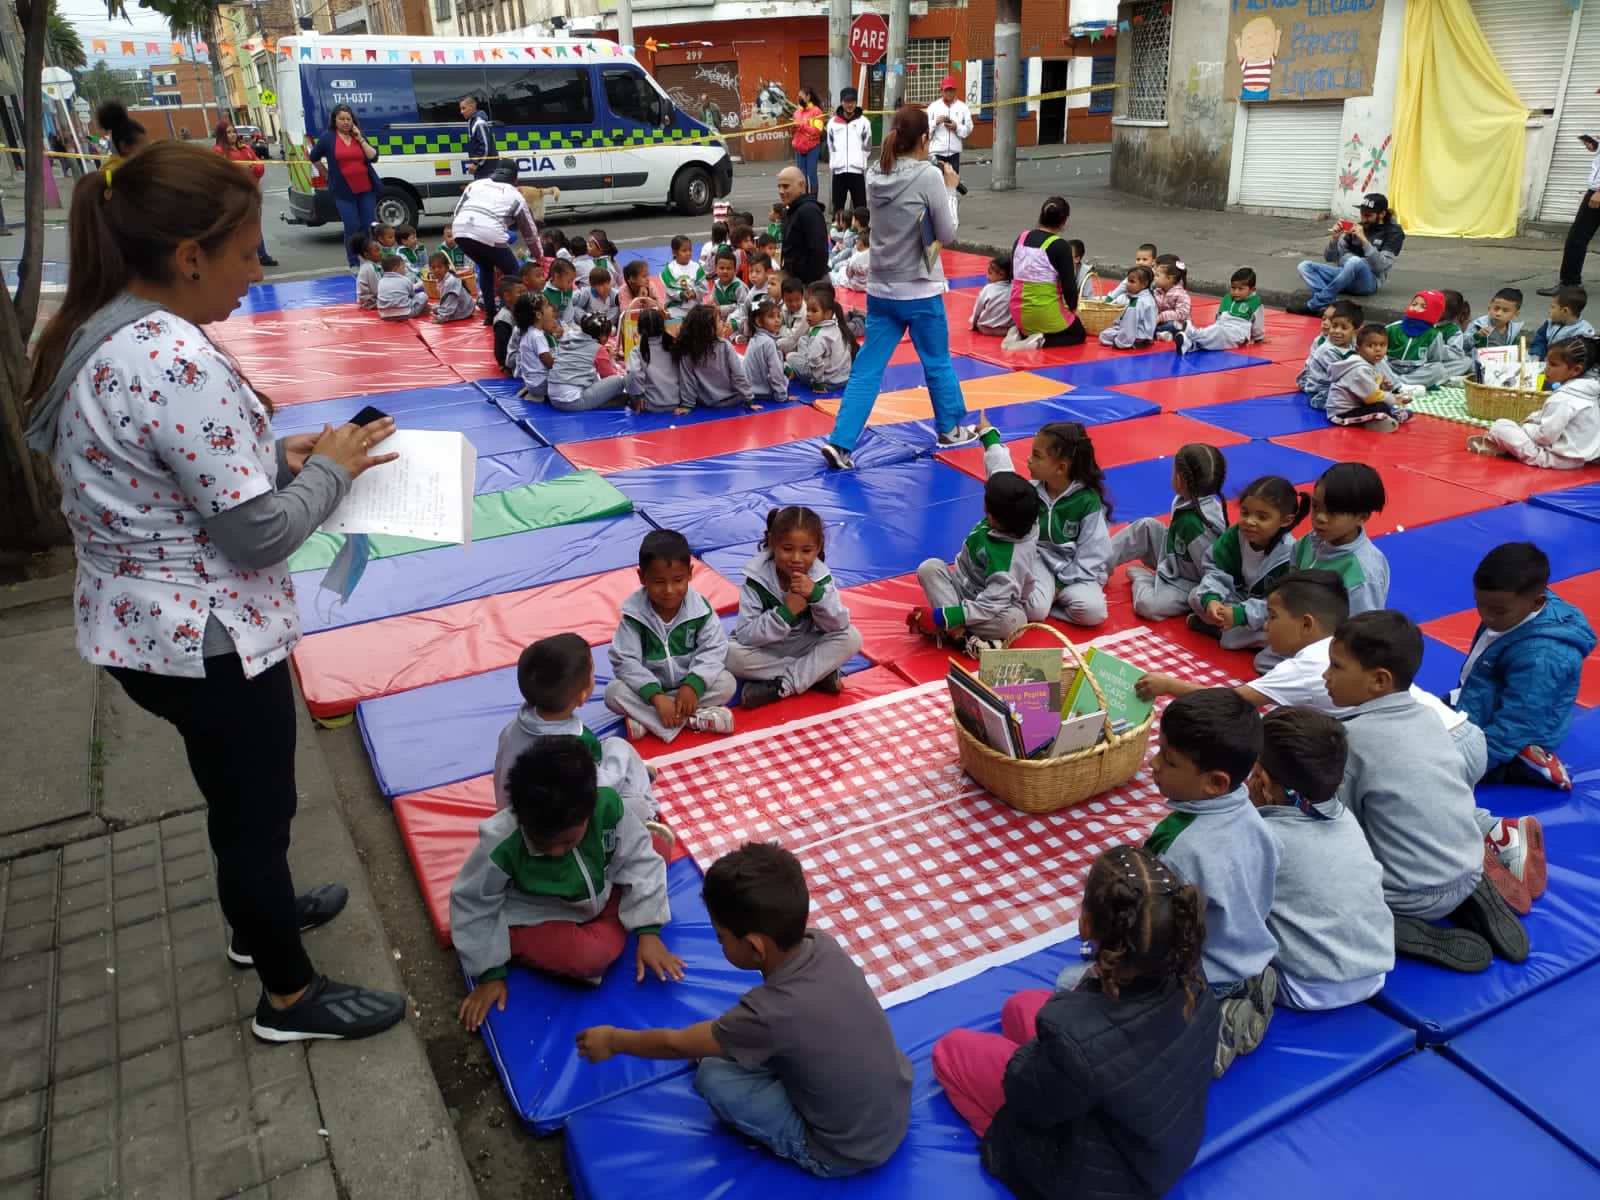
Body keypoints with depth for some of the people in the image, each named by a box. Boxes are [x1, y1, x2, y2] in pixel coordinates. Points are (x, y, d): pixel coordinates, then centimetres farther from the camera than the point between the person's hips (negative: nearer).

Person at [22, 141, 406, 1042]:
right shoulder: (177, 360, -28)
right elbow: (259, 532, -25)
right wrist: (333, 465, -9)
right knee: (259, 811, 11)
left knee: (240, 797, 29)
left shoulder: (91, 336, 3)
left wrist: (276, 455, 5)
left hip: (140, 624, 9)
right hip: (208, 638, -9)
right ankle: (290, 995, 32)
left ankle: (260, 915, 53)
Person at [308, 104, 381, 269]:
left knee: (369, 226, 1)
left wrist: (360, 139, -7)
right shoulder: (328, 137, -1)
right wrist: (327, 173, 12)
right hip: (344, 192, -3)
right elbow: (314, 158, 9)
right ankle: (354, 264, 4)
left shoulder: (358, 136, 9)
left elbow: (373, 157, -2)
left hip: (366, 189, 3)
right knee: (352, 228, -5)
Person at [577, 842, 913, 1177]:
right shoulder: (821, 944, -15)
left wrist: (613, 1040, 5)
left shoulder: (771, 1013, -30)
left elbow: (675, 1043, -11)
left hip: (846, 1155, -6)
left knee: (714, 1077, -5)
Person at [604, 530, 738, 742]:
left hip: (690, 684, 1)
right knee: (614, 692, -26)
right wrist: (656, 696, -33)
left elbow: (714, 650, -15)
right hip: (649, 688, -1)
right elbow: (626, 661, -20)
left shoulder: (700, 608, -13)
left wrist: (693, 685, -32)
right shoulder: (634, 612, -16)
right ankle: (694, 719, -30)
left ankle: (645, 718, -24)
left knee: (726, 683, -23)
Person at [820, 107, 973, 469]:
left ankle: (840, 443, -2)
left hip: (880, 288, 5)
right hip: (920, 289, -5)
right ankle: (951, 428, 32)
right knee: (937, 363, 15)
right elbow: (946, 235, -7)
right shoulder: (929, 176, -14)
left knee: (867, 368, 5)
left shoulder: (875, 177, 2)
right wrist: (950, 190, 5)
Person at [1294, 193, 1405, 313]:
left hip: (1368, 281, -6)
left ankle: (1314, 305, -34)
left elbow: (1381, 266, -14)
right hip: (1345, 275, 6)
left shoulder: (1394, 232, 1)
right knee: (1304, 266, -13)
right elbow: (1329, 258, 13)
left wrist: (1364, 240, -18)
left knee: (1355, 261, -39)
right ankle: (1332, 303, -37)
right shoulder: (1357, 227, 14)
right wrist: (1334, 239, -6)